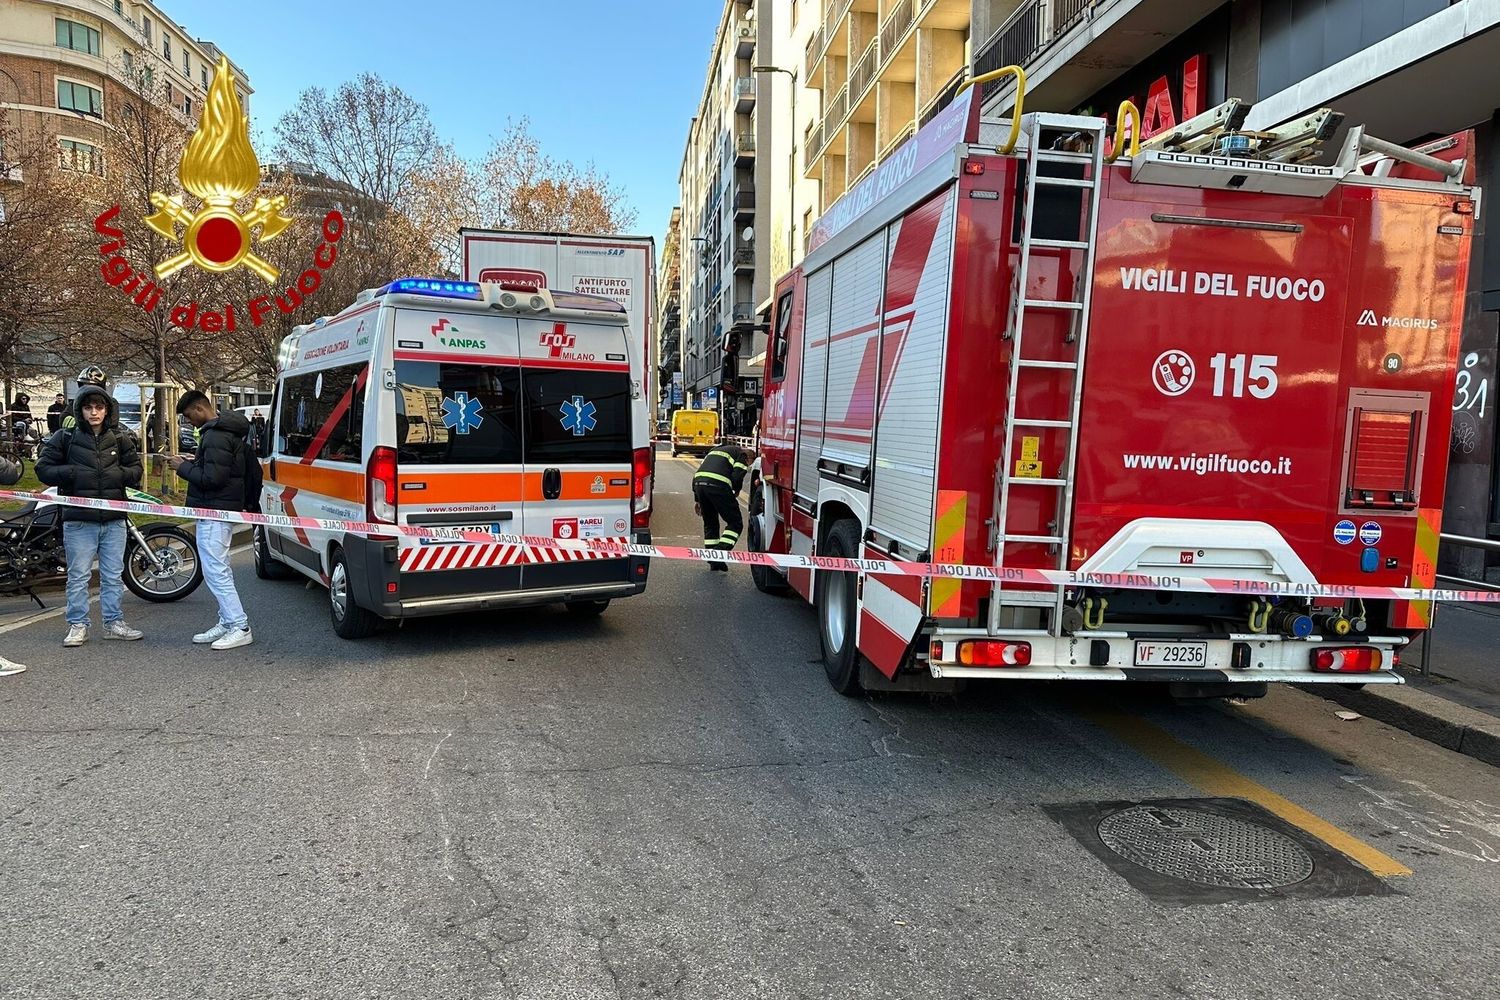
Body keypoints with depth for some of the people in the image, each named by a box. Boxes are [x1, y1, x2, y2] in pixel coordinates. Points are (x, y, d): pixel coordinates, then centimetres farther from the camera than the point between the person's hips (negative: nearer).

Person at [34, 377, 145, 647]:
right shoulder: (65, 438, 2)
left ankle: (114, 623, 19)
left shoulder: (120, 439, 8)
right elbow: (43, 469, 1)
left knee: (114, 575, 9)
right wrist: (73, 473, -15)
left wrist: (118, 474, -8)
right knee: (78, 576, 4)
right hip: (79, 520, -2)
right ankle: (78, 625, 14)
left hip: (114, 519, 2)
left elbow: (136, 470, 12)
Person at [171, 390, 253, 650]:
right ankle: (227, 623, 22)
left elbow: (212, 478, -23)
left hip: (215, 512, -11)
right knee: (219, 570, 16)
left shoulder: (215, 436, -18)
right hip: (221, 509, 11)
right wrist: (195, 462, 10)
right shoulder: (226, 430, 15)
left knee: (215, 571, -9)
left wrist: (184, 468, -10)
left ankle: (240, 628, -7)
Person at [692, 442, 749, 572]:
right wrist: (736, 491, 17)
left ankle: (713, 561, 20)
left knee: (710, 523, 20)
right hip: (718, 486, -7)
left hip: (699, 484, 7)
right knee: (735, 523, 5)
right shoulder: (742, 454, 14)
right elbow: (737, 476, -4)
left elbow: (697, 473, 28)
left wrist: (696, 499, 28)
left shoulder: (715, 450, 35)